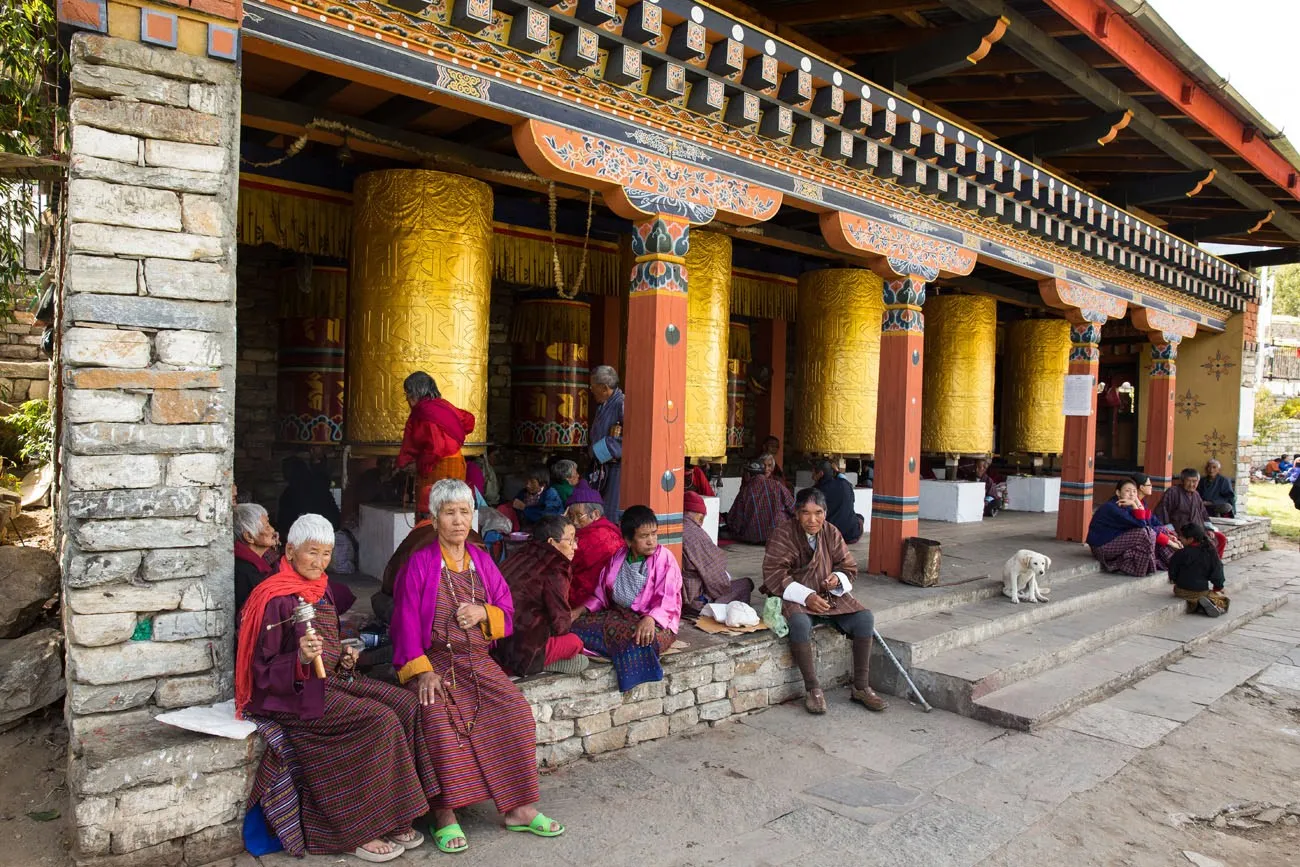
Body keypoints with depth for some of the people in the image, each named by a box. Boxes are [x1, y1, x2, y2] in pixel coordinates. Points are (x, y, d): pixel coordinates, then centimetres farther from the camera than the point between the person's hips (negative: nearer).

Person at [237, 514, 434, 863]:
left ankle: (394, 818, -5)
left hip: (330, 680, 8)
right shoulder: (275, 598, -14)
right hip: (291, 694, -8)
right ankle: (360, 830, -10)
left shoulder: (322, 591, 12)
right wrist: (300, 659, -32)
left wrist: (344, 658, 4)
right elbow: (262, 670, -14)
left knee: (406, 703, -10)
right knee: (380, 720, -24)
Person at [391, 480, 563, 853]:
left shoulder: (482, 562, 10)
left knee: (516, 709, -18)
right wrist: (422, 671, -19)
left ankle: (517, 808, -8)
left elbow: (507, 614, 13)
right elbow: (406, 623, -7)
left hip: (478, 661, 4)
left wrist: (483, 613, -9)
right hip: (433, 660, -4)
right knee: (438, 716, -32)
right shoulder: (419, 564, -3)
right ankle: (445, 814, -19)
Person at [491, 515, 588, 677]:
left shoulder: (521, 556, 10)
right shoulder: (553, 571, -14)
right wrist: (570, 619, 13)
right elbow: (560, 625, -8)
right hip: (516, 657, -8)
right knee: (574, 642, 4)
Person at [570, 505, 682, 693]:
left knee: (640, 640, -38)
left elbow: (668, 600, -16)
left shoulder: (664, 558, -7)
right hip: (619, 615, 5)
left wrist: (650, 619, -35)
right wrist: (581, 610, -3)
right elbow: (602, 593, 15)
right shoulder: (618, 558, 9)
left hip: (657, 621, -5)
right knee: (578, 625, -15)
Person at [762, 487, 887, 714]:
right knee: (800, 624, -36)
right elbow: (773, 575, -15)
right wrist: (806, 596, -23)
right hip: (795, 599, -4)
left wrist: (837, 579, -15)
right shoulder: (783, 535, -10)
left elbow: (849, 567, 9)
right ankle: (813, 689, -19)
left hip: (831, 596, 5)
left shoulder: (831, 533, 3)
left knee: (865, 618, -17)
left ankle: (861, 687, -5)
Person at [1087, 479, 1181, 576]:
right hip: (1103, 546, -10)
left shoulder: (1128, 506, 6)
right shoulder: (1112, 507, -21)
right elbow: (1140, 524, -26)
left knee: (1158, 530, 3)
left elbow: (1148, 523, -7)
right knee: (1145, 532, -25)